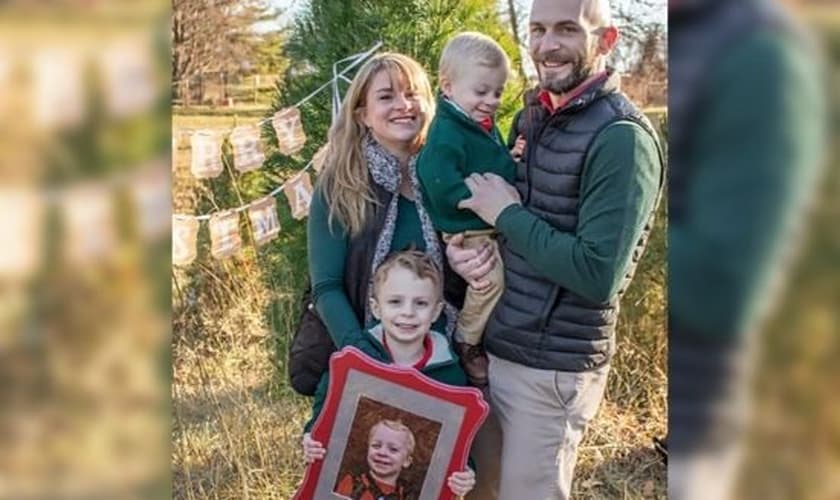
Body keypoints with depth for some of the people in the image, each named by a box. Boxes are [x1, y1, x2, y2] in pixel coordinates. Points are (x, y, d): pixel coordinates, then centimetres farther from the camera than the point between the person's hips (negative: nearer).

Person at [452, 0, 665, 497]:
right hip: (493, 345, 8)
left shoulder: (621, 138, -18)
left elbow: (597, 276, -25)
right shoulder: (533, 115, 7)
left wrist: (506, 214, -17)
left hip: (551, 368, -8)